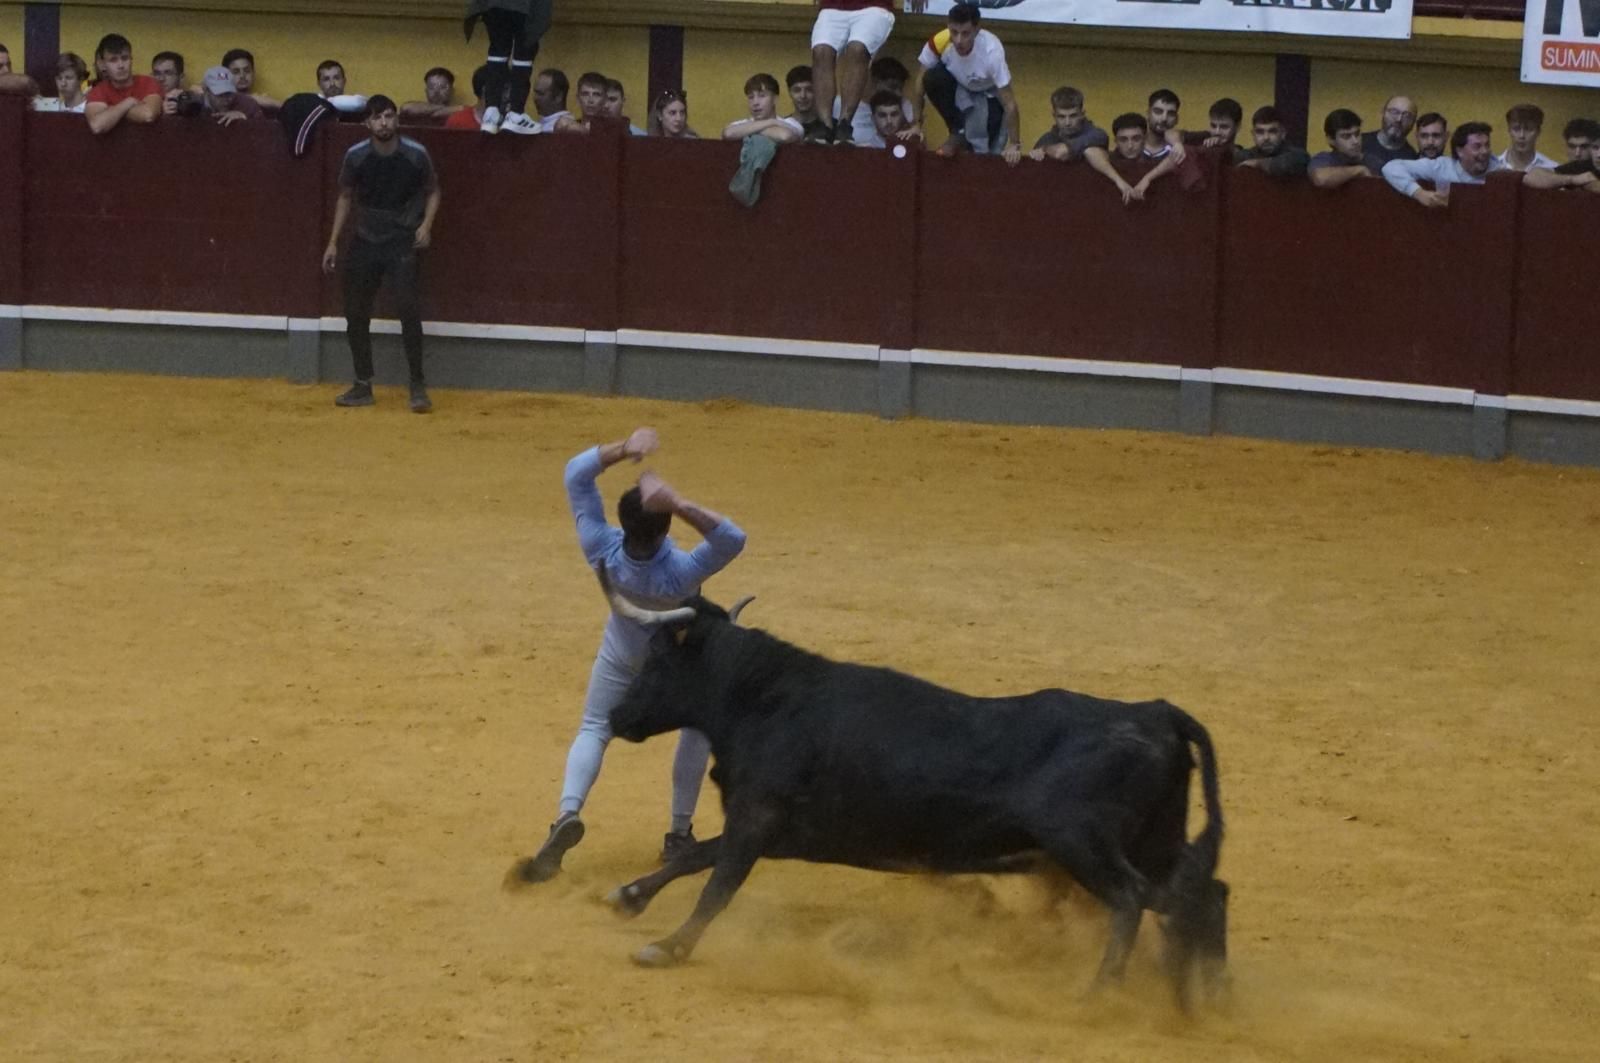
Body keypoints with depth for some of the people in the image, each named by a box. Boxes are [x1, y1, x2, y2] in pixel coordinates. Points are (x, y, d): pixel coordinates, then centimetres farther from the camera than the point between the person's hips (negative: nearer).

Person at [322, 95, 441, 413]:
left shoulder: (416, 155, -9)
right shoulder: (356, 157, -4)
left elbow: (432, 192, 6)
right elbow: (345, 197, 10)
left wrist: (426, 225, -11)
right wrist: (333, 242, 7)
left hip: (403, 243, -3)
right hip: (365, 242, 3)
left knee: (409, 311, -14)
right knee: (355, 313, 4)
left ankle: (418, 387, -5)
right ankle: (363, 387, 17)